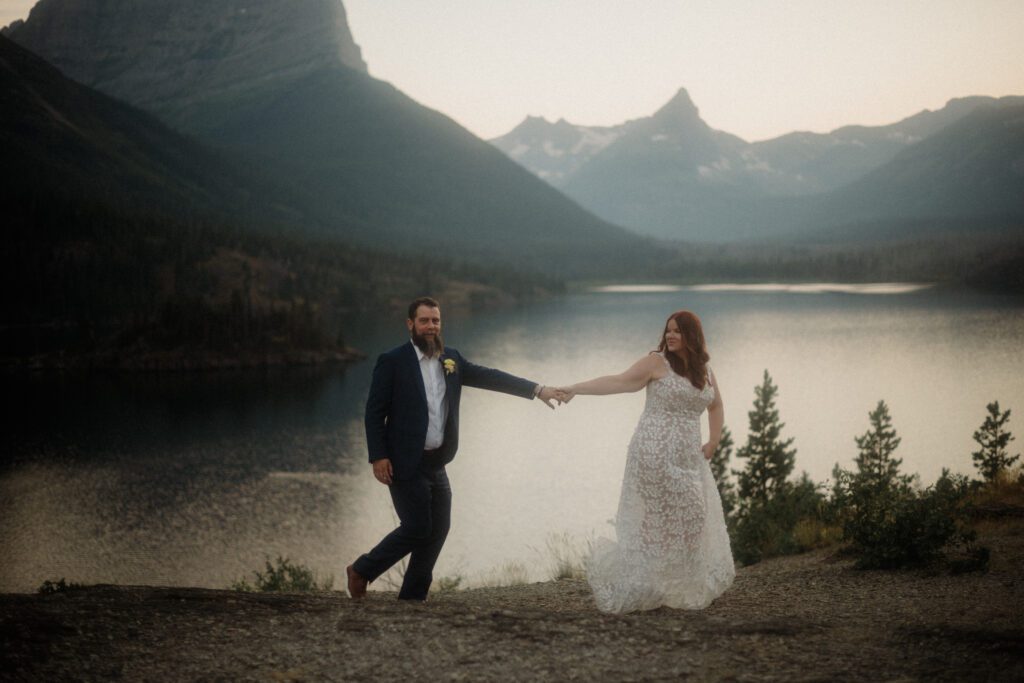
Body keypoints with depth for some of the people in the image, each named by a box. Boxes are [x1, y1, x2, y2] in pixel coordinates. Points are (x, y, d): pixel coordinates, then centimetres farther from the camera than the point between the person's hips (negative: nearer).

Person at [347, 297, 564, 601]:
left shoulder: (451, 359, 10)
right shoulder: (392, 361, -7)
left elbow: (488, 376, 7)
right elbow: (374, 411, -8)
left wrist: (537, 389, -1)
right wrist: (378, 457, -16)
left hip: (436, 464, 7)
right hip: (406, 464, -6)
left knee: (438, 529, 6)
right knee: (416, 528, -6)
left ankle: (413, 595, 17)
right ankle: (361, 570, 14)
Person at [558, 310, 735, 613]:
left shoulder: (704, 371, 13)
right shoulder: (657, 362, -4)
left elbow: (716, 406, 28)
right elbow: (618, 381, -13)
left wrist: (713, 443, 15)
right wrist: (576, 388, -24)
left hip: (688, 458, 6)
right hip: (655, 453, -6)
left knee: (690, 519, 8)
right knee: (657, 520, -8)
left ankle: (686, 589, 20)